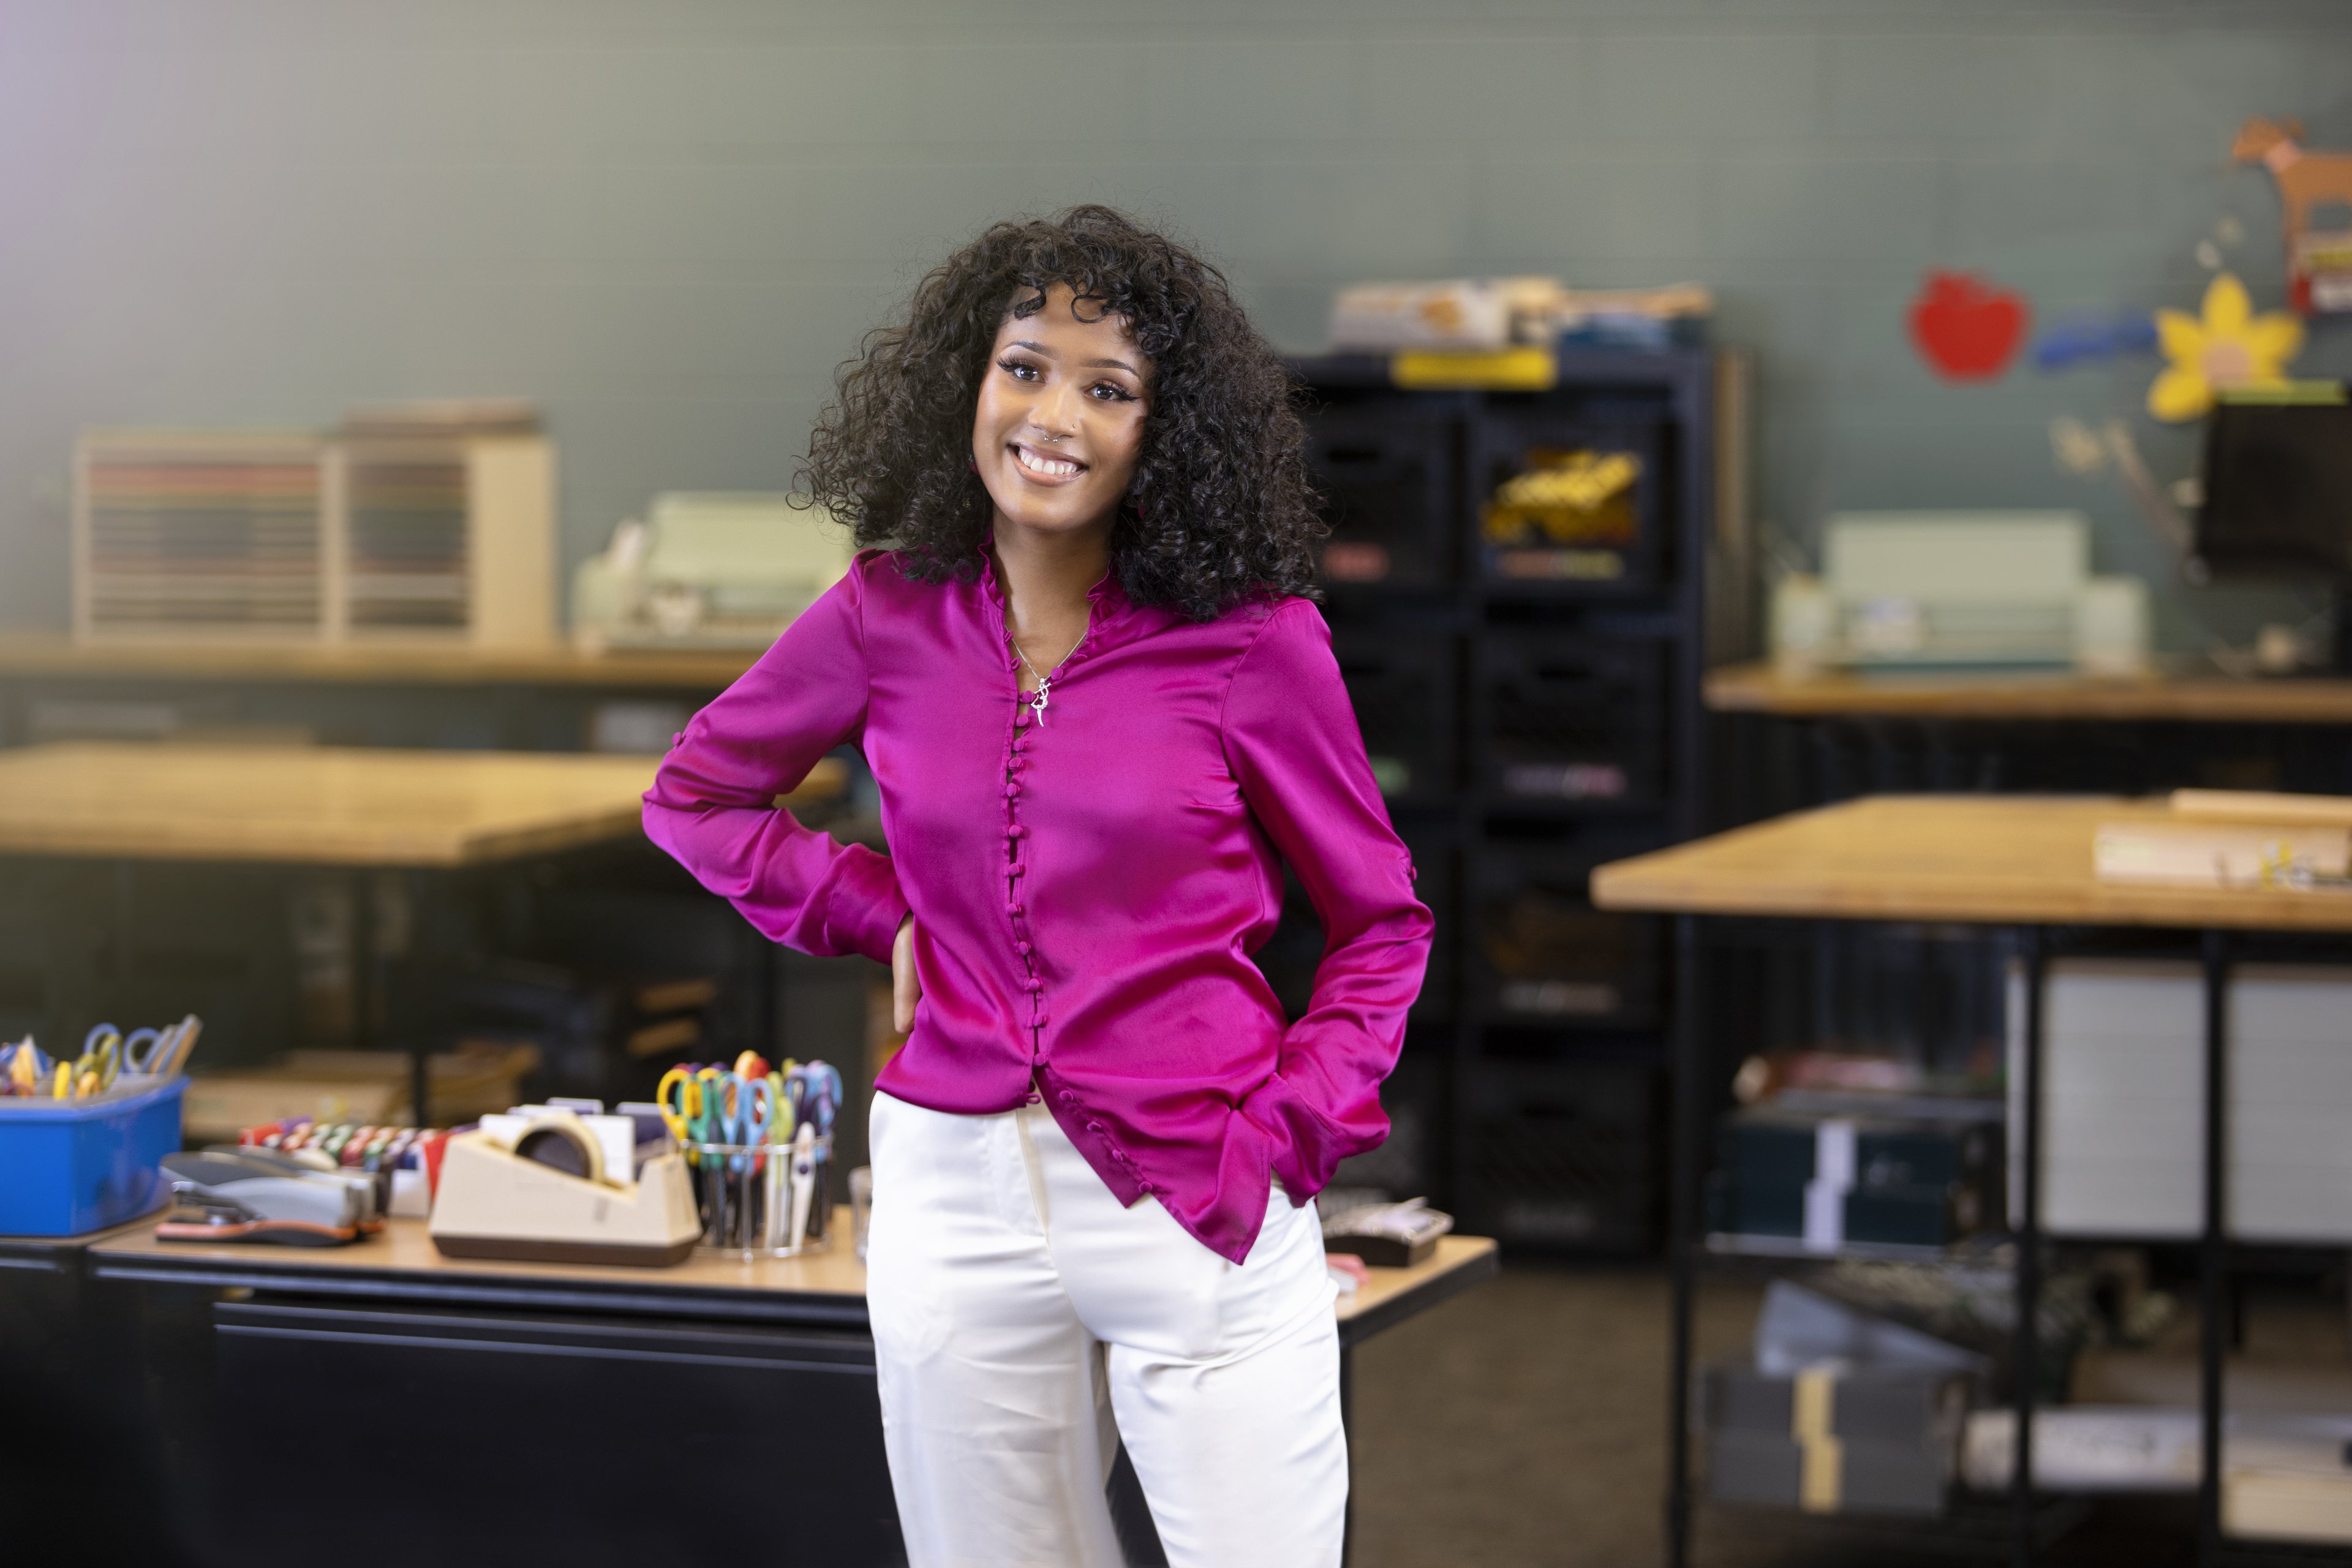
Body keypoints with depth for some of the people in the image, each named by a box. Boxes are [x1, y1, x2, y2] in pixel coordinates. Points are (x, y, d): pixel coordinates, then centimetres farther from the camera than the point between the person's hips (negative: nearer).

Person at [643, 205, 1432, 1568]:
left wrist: (1295, 1133, -6)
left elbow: (1381, 921, 6)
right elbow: (694, 794, 19)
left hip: (1196, 1205, -2)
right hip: (957, 1197, 3)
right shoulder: (888, 619, 4)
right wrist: (878, 913, 6)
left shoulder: (1251, 640, -3)